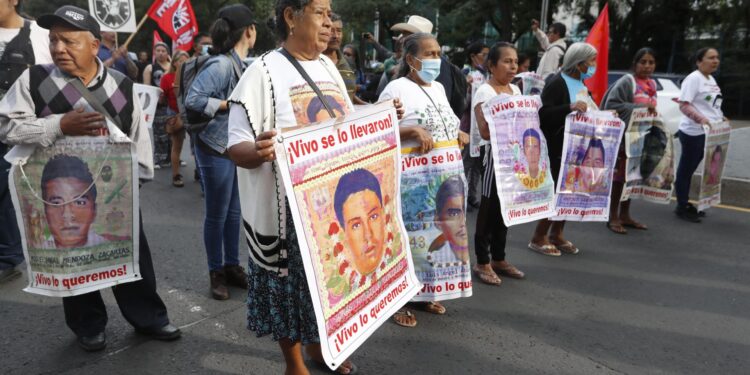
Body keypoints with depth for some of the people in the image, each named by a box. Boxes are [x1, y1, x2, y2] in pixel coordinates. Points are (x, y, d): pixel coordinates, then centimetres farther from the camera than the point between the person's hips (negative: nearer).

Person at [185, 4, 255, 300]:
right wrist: (232, 105, -22)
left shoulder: (240, 64, 5)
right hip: (215, 149, -8)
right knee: (217, 214, 6)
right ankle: (216, 272, 22)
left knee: (234, 211, 15)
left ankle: (232, 266, 29)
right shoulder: (221, 64, -20)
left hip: (236, 148, 8)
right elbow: (193, 99, -24)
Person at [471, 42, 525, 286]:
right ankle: (482, 263, 12)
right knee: (489, 208, 0)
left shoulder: (516, 90, 12)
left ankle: (499, 259, 26)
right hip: (496, 157, -7)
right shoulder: (484, 92, -11)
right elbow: (485, 132, -20)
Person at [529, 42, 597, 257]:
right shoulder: (558, 83, -13)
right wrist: (570, 107, -34)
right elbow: (544, 114, -23)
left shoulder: (581, 83, 15)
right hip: (559, 149, -9)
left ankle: (556, 235, 25)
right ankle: (538, 238, 7)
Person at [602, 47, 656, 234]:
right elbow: (611, 105, -19)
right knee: (619, 175, -3)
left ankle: (624, 215, 22)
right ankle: (613, 217, 6)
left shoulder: (653, 84, 15)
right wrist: (640, 108, -22)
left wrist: (652, 111, 4)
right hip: (624, 135, -8)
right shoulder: (626, 81, -10)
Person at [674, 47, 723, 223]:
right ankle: (682, 208, 7)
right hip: (693, 133, -9)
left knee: (690, 169, 14)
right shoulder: (693, 78, -12)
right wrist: (701, 119, -31)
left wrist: (721, 118, 12)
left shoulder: (711, 79, 16)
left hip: (707, 132, 9)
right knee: (686, 170, -1)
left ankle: (685, 205, 22)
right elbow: (684, 105, -20)